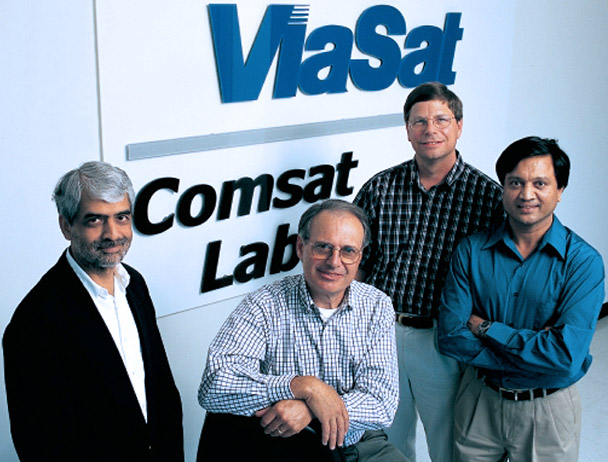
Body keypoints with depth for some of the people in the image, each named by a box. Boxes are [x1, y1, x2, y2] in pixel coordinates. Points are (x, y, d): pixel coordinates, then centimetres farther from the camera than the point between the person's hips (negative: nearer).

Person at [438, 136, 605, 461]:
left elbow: (567, 356, -24)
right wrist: (535, 349, -19)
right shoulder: (472, 250, -7)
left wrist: (486, 328, -17)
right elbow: (450, 336, -13)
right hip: (478, 401, 2)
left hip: (547, 409, -2)